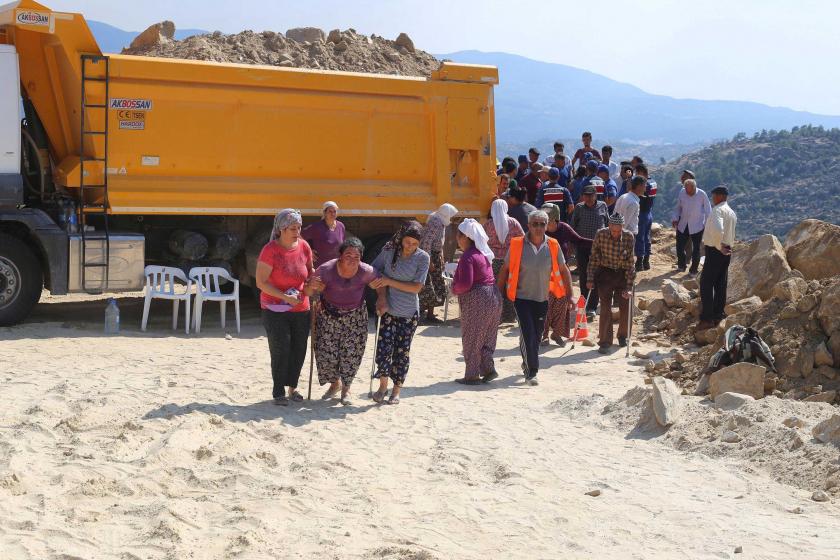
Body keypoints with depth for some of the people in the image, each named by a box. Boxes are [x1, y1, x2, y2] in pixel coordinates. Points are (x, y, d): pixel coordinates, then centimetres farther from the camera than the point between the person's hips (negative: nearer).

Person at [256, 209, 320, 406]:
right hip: (275, 310, -5)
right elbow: (261, 282, -16)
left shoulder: (304, 246, -2)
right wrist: (285, 297, -22)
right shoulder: (270, 250, -17)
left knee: (299, 350, 10)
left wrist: (310, 286, -4)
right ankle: (278, 393, 10)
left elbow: (310, 270, 16)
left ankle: (292, 386, 29)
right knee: (280, 351, -4)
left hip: (301, 309, 5)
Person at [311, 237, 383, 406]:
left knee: (351, 353, 0)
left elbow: (379, 285, 0)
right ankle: (335, 383, 27)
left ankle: (346, 388, 20)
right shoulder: (326, 270, -22)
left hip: (355, 317, 1)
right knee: (326, 351, 1)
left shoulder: (366, 272, -17)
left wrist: (381, 300, -16)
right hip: (329, 315, -1)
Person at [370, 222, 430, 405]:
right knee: (384, 349, -6)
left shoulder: (422, 258, -9)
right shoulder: (388, 252, -5)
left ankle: (396, 390, 24)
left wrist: (389, 281, -17)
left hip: (409, 314, -1)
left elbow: (416, 287, -13)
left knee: (402, 352, 7)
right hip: (388, 310, 1)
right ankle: (383, 384, 17)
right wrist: (382, 299, -9)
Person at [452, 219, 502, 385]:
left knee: (471, 339, 3)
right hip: (493, 296, 9)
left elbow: (465, 284, -24)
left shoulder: (467, 257, -17)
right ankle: (488, 369, 16)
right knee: (486, 337, 16)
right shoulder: (483, 253, 13)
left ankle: (472, 375, 8)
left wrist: (455, 289, -4)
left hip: (477, 299, -9)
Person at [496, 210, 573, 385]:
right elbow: (505, 269, 0)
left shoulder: (553, 246, -3)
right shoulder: (517, 245, -9)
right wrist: (500, 293, 0)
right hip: (522, 297, -3)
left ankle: (528, 364, 35)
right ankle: (531, 371, -4)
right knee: (527, 334, -11)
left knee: (537, 336, 12)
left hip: (542, 298, 3)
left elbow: (563, 271, 6)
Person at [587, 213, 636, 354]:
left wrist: (629, 286, -15)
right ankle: (604, 342, 0)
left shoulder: (628, 237, -15)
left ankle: (623, 336, 31)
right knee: (605, 308, -8)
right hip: (605, 274, -1)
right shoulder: (600, 235, -15)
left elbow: (630, 262, -13)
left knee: (625, 308, 7)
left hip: (623, 274, 1)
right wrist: (590, 279, -8)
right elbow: (594, 258, -5)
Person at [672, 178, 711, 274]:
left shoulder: (702, 195, -13)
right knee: (680, 246, 6)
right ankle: (681, 266, 28)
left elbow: (708, 210, -4)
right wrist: (675, 218, -4)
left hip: (697, 226, -3)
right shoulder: (681, 193, -4)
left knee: (696, 249, 5)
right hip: (683, 226, 3)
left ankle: (694, 269, 19)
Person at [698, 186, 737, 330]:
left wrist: (719, 246, -22)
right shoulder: (731, 212, 15)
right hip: (726, 251, 9)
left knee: (706, 284, -5)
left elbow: (717, 229, -31)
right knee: (721, 284, 13)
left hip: (715, 251, -9)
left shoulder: (718, 210, -16)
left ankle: (707, 319, -7)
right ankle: (718, 315, 18)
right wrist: (725, 246, 13)